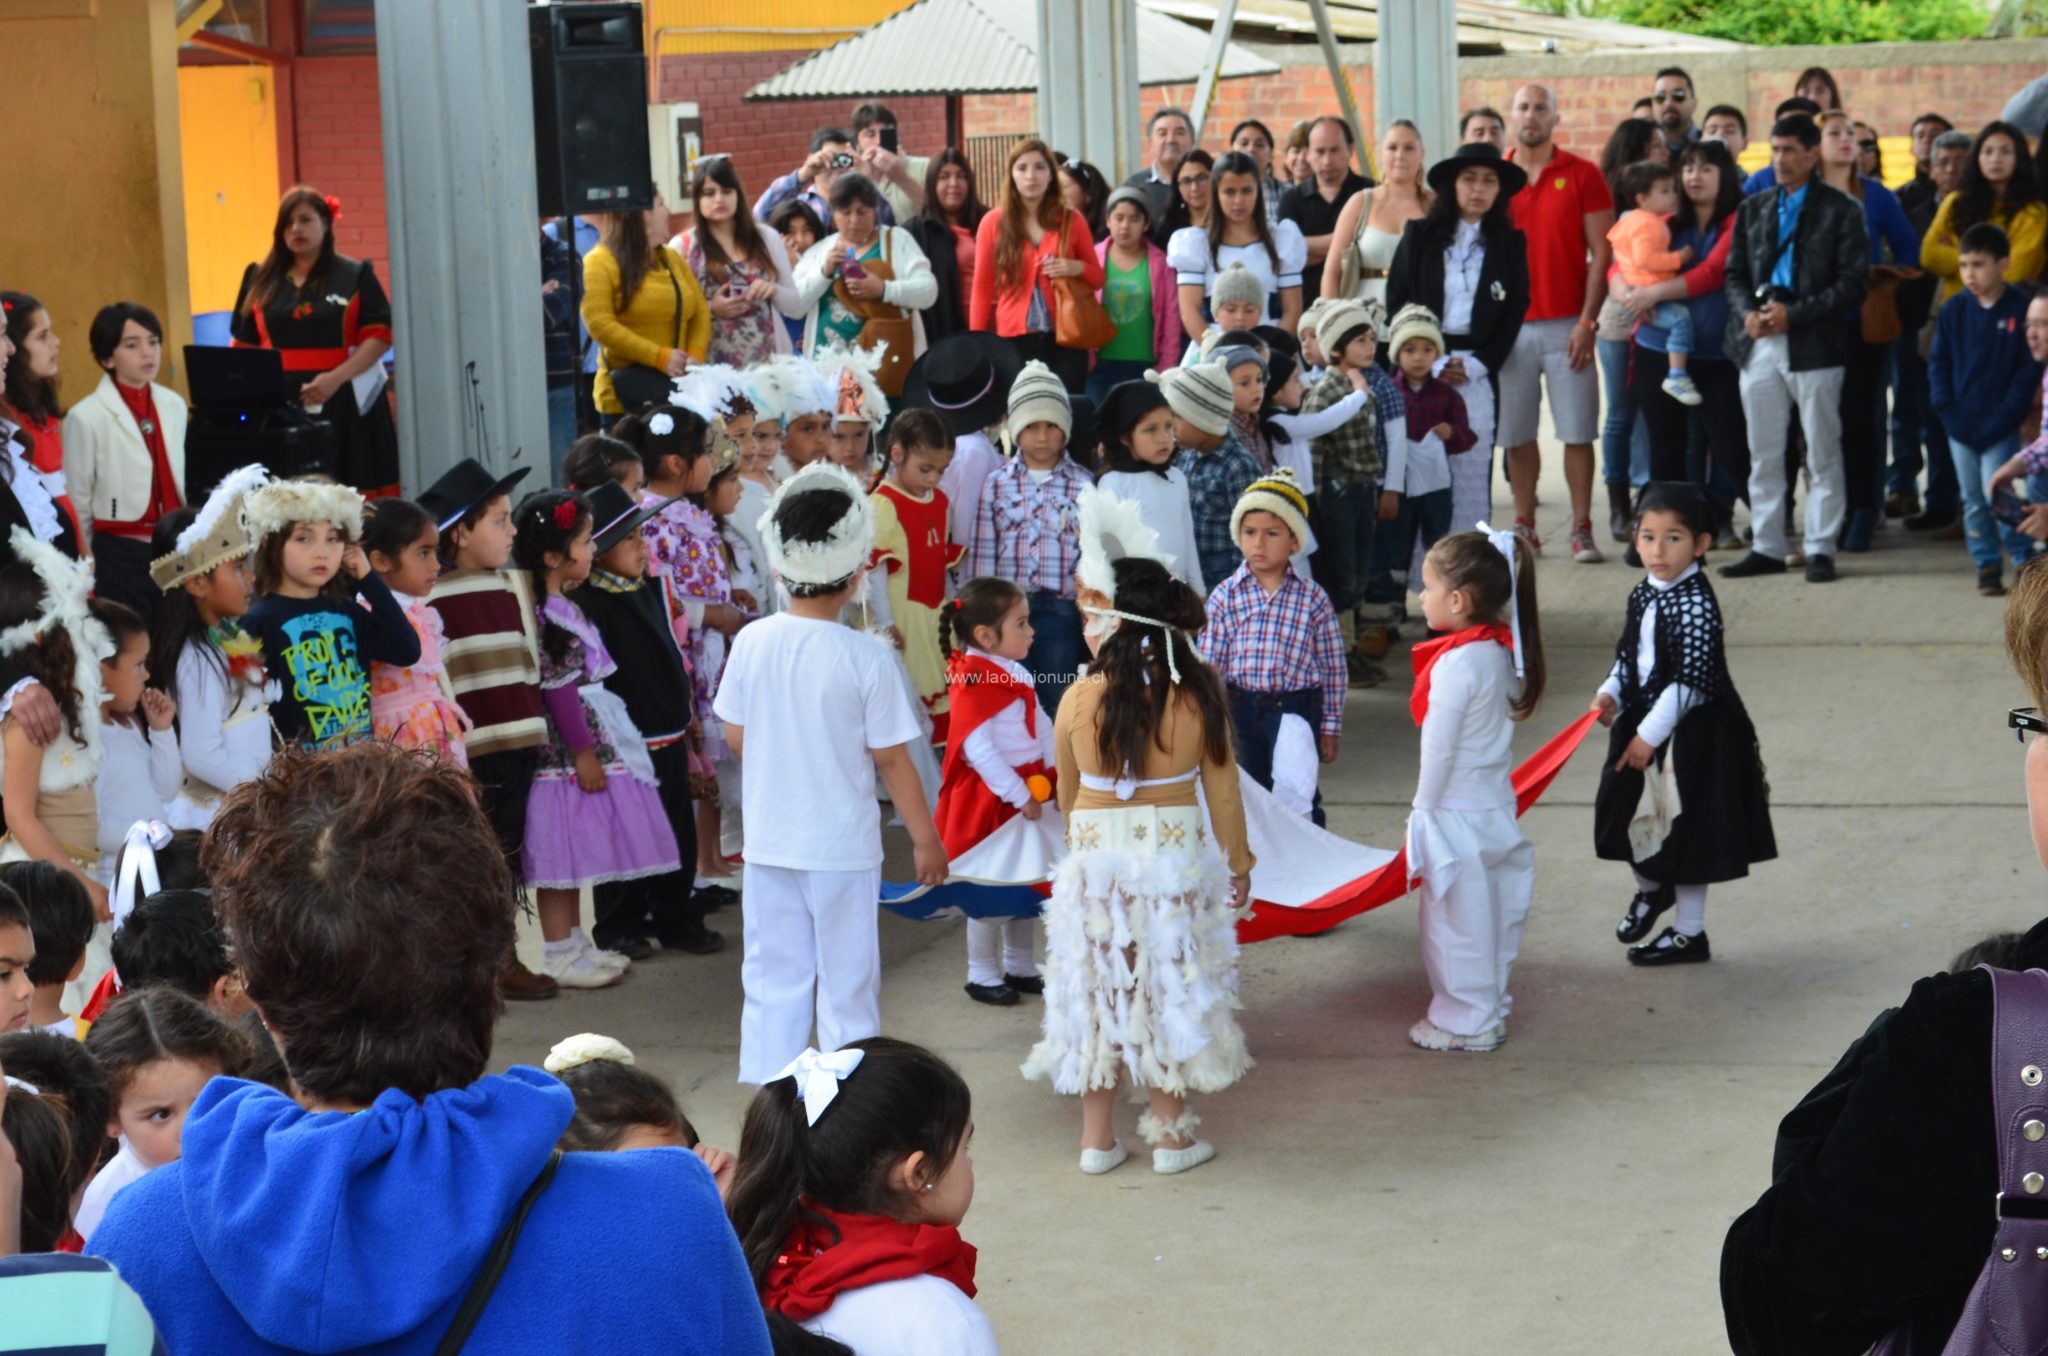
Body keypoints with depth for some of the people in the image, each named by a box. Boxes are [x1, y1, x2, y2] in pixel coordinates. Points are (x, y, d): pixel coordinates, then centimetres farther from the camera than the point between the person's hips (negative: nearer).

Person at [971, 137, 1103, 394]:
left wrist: (1077, 268, -7)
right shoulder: (993, 223, 3)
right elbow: (982, 288, 6)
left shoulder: (1072, 221, 6)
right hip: (1014, 339, -1)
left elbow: (1097, 278, 15)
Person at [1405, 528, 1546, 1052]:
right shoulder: (1501, 650, 3)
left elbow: (1440, 747, -20)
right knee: (1487, 914, 18)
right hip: (1494, 800, 8)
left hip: (1457, 810, -8)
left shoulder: (1456, 663, -24)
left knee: (1457, 917, 4)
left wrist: (1424, 809, -8)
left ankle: (1467, 1021, 14)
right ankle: (1488, 1005, 29)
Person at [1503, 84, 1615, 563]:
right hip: (1510, 326, 2)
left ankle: (1581, 529, 2)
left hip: (1567, 325, -2)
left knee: (1577, 432, -2)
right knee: (1516, 434, 2)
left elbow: (1601, 253, -1)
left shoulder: (1583, 175, 2)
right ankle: (1524, 526, 10)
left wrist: (1587, 321, -8)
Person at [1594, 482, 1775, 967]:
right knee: (1631, 816, 18)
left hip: (1691, 735, -8)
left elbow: (1690, 682, -23)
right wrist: (1611, 693, -1)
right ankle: (1650, 891, 46)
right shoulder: (1643, 595, 3)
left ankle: (1689, 933, 16)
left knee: (1684, 830, 3)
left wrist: (1650, 733, -21)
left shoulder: (1696, 604, -22)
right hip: (1644, 724, 8)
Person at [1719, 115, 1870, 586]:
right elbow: (1734, 273, 15)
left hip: (1814, 347, -4)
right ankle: (1767, 547, 15)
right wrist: (1747, 313, -6)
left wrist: (1793, 314, -15)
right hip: (1759, 345, 4)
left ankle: (1820, 549, 7)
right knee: (1763, 455, 8)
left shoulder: (1841, 210, -1)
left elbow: (1853, 282, -7)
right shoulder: (1753, 208, 13)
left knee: (1822, 455, 2)